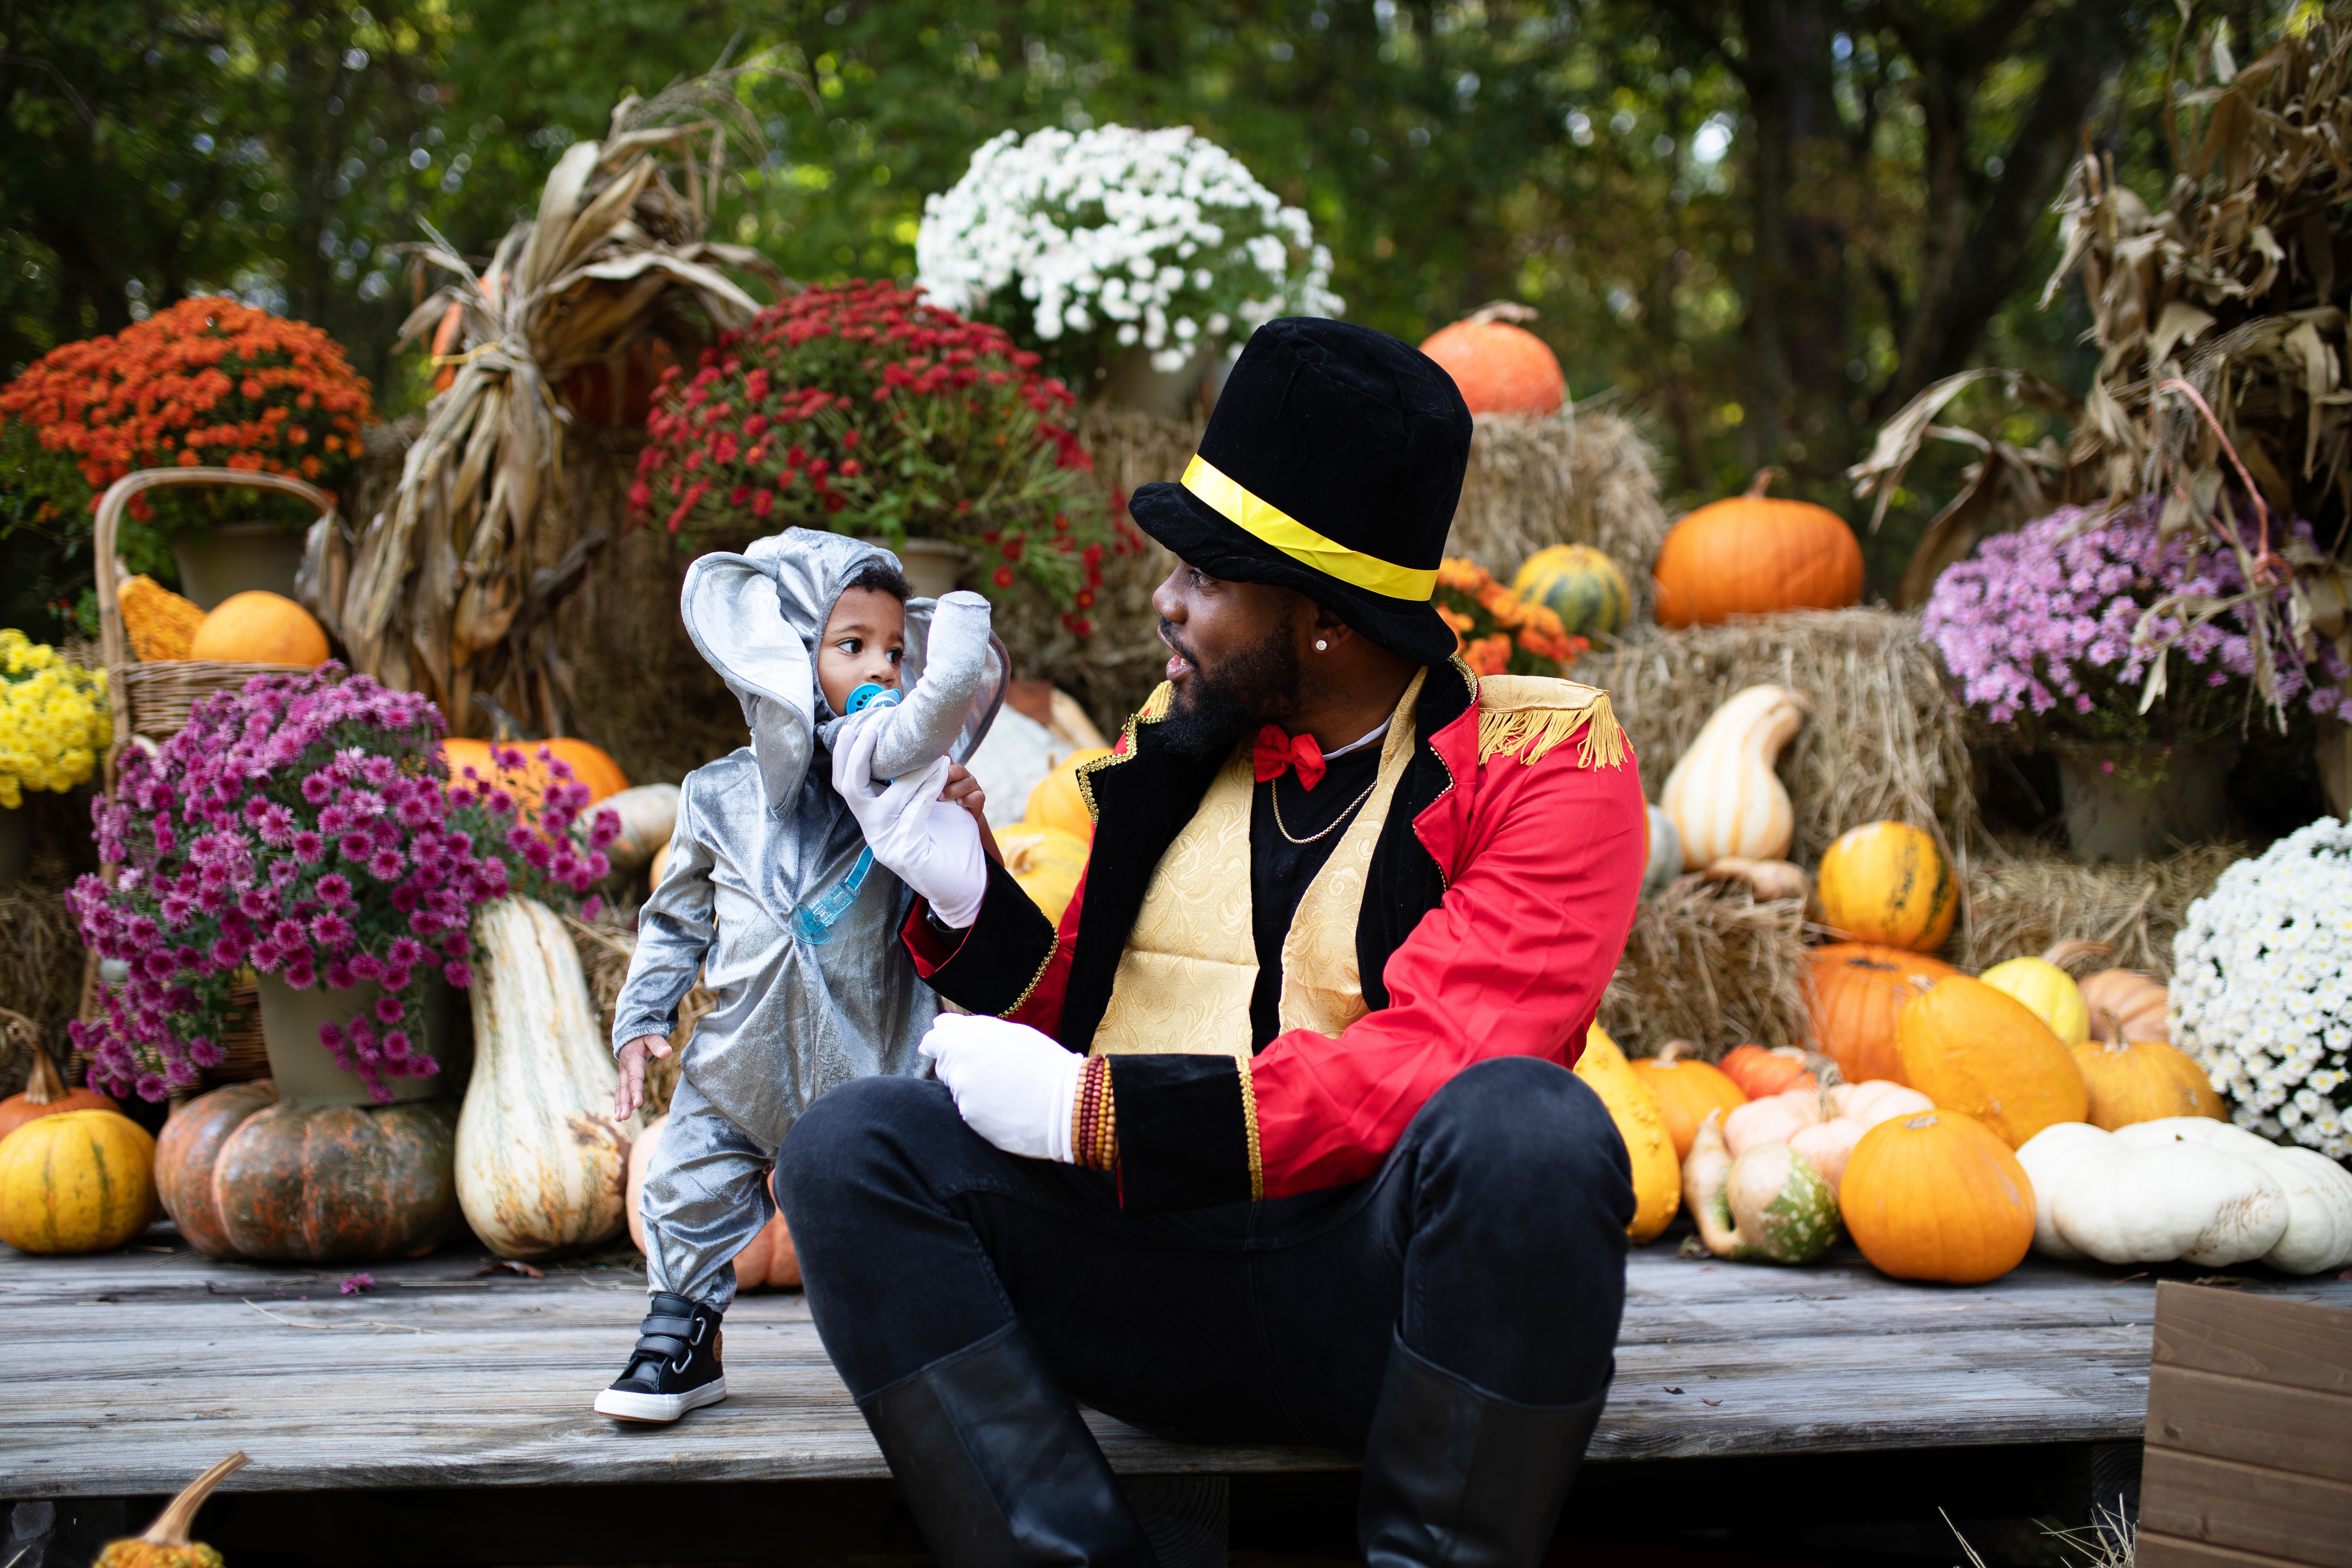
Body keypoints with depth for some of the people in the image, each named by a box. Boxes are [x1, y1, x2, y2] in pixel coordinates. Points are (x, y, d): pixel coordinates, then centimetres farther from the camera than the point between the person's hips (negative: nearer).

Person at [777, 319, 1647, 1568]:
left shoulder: (1541, 758, -2)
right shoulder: (1174, 743, 15)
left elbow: (1433, 1065, -16)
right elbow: (1070, 1016, 20)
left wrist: (1092, 1113, -16)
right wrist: (960, 895, 1)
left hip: (1376, 1277, -4)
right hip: (1146, 1275, 4)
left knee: (1526, 1127, -36)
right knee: (850, 1147, -18)